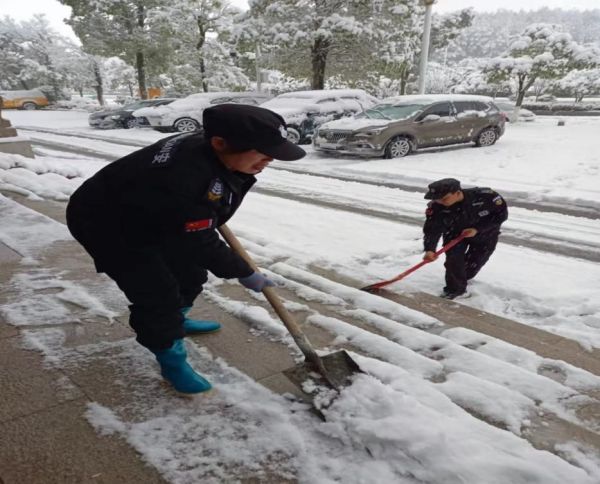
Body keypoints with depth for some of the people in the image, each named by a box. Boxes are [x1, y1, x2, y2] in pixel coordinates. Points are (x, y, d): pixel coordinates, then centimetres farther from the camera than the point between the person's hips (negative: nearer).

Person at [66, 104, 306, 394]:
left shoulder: (207, 151, -14)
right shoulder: (184, 180, -42)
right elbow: (201, 243, -30)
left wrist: (213, 214, 26)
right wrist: (243, 273, -18)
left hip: (150, 216, 9)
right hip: (105, 225, -9)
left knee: (190, 270, 17)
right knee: (158, 294, -12)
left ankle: (175, 322, 42)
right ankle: (172, 362, 9)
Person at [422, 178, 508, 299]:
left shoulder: (485, 196, -35)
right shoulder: (436, 207, -30)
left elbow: (501, 214, -22)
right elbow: (432, 229, -28)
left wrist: (477, 229, -30)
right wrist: (429, 249, -46)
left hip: (485, 235, 0)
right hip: (454, 233, 1)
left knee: (473, 264, 5)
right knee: (453, 259, -17)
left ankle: (462, 280, 35)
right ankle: (454, 288, 4)